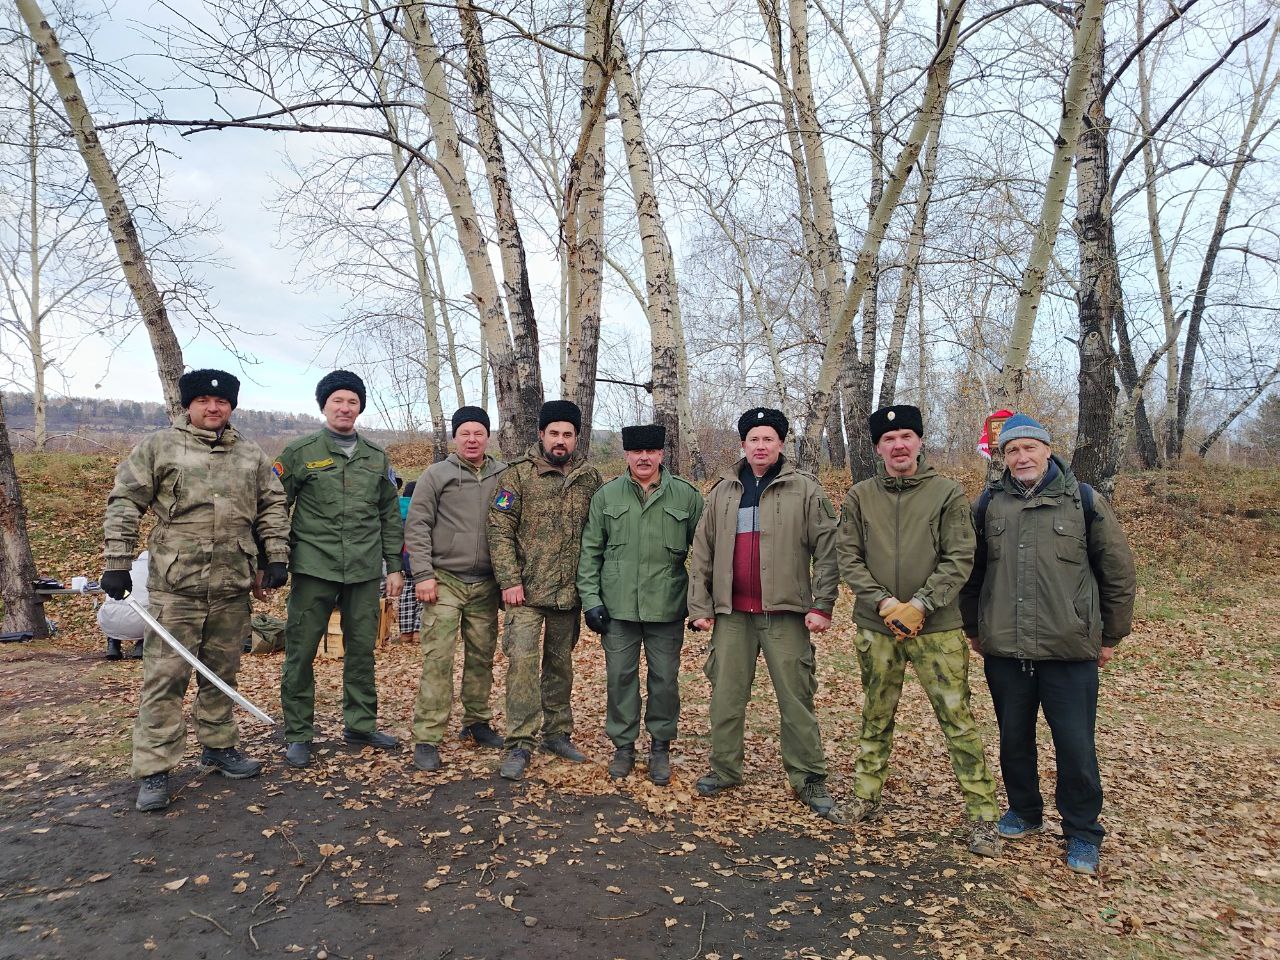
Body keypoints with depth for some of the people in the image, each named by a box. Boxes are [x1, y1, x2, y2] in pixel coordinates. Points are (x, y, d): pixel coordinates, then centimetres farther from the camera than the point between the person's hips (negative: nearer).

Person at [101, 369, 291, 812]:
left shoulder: (252, 455, 12)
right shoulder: (158, 447, 1)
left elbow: (272, 507, 13)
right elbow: (124, 504, -1)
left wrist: (277, 557, 5)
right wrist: (117, 563, -6)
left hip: (233, 585, 4)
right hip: (175, 585, -3)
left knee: (222, 673, 15)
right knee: (165, 676, -1)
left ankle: (218, 745, 30)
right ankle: (154, 770, 9)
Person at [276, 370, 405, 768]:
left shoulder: (376, 457, 11)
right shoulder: (300, 452, 1)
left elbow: (390, 515, 13)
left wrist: (394, 566, 10)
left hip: (364, 571, 3)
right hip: (314, 568, -3)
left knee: (362, 649, 10)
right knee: (300, 651, 2)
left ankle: (361, 724, 25)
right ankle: (297, 734, 16)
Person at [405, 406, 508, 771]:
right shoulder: (436, 475, 0)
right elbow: (416, 526, -2)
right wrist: (423, 574, -10)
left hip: (486, 585, 3)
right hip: (445, 581, -3)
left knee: (482, 656, 12)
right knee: (438, 659, -6)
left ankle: (477, 721, 29)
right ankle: (426, 739, 1)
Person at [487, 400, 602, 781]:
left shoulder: (590, 479, 5)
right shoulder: (517, 475, -5)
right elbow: (500, 530, -7)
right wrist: (509, 580, -13)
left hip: (569, 592, 4)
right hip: (527, 590, -3)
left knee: (561, 663, 14)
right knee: (522, 661, -7)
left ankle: (558, 733, 29)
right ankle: (519, 744, 4)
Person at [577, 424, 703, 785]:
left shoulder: (687, 496, 0)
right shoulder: (606, 495, 3)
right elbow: (590, 551, 4)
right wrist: (590, 599, -2)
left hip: (667, 607, -1)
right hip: (618, 607, 1)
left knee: (665, 680, 9)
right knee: (620, 677, 9)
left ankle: (660, 747, 27)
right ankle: (623, 745, 27)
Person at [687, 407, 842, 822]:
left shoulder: (805, 490, -1)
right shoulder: (723, 491, 9)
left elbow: (827, 550, -3)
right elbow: (702, 552, 10)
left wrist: (822, 606, -7)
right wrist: (700, 605, 5)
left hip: (786, 612, -3)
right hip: (732, 613, 3)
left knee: (796, 698, 5)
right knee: (726, 694, 10)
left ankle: (810, 780, 18)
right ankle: (724, 769, 26)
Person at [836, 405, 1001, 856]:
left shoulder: (948, 493, -2)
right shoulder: (859, 497, 3)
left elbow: (959, 560, -6)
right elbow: (848, 557, 1)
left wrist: (920, 605, -16)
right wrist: (882, 602, -12)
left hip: (936, 628, -2)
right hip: (876, 626, 2)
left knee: (957, 719, 0)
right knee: (875, 717, 15)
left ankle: (983, 814, 14)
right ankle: (866, 796, 31)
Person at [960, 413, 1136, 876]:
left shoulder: (1083, 500, -2)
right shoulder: (989, 504, 4)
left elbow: (1118, 571, 4)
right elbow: (971, 571, 13)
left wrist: (1110, 635, 6)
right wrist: (973, 628, 15)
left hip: (1070, 651, -2)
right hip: (1004, 650, 3)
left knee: (1076, 746, 4)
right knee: (1013, 739, 15)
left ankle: (1082, 833, 25)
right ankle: (1024, 812, 36)